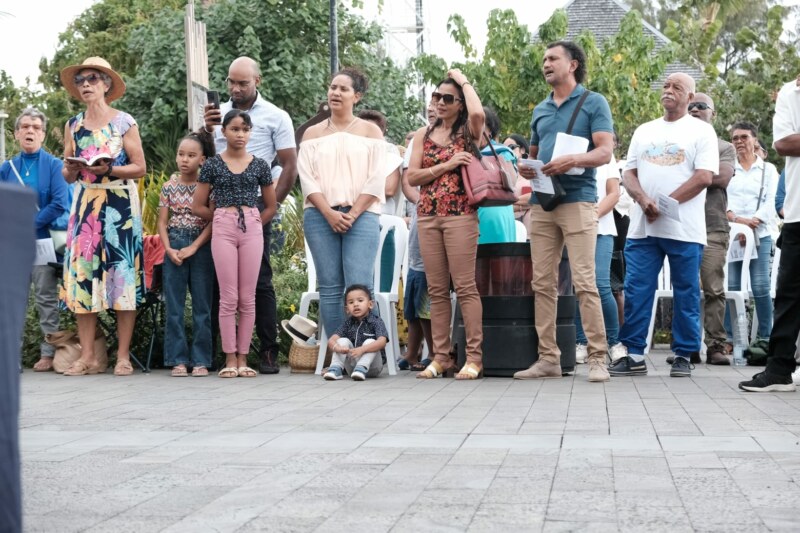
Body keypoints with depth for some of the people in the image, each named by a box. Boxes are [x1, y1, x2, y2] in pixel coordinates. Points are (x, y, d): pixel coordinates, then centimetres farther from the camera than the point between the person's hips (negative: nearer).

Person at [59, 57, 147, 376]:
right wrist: (71, 169, -9)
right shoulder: (73, 125, 12)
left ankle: (123, 356, -1)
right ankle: (87, 357, 3)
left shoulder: (124, 122, 0)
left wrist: (108, 170, -16)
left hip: (120, 203, -4)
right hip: (86, 204, 4)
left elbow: (140, 167, -2)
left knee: (122, 273, -5)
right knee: (82, 275, -2)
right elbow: (67, 176, 14)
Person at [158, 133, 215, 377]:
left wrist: (193, 248, -13)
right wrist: (169, 250, -8)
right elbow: (162, 222, 6)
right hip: (175, 247, 2)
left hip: (201, 246, -1)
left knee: (202, 306, 2)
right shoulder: (169, 187, 5)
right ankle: (178, 359, 7)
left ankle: (200, 360, 8)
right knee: (174, 306, 2)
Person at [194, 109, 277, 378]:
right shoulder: (213, 164, 4)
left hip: (252, 230, 2)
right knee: (228, 298, -2)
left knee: (248, 298, 2)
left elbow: (271, 206, 14)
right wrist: (224, 218, 6)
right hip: (223, 230, -1)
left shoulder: (260, 165, 8)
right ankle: (230, 359, 3)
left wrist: (251, 223, 5)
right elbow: (198, 206, 6)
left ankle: (243, 358, 7)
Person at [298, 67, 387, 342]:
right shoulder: (313, 134, 14)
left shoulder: (370, 131, 10)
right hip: (320, 216, 2)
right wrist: (329, 213, -9)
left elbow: (376, 180, 1)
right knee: (330, 287, -1)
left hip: (361, 215, -2)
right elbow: (307, 179, 5)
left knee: (359, 287, -12)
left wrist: (352, 214, -9)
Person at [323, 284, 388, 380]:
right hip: (351, 367, 4)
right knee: (343, 341, -13)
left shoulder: (376, 322, -8)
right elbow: (331, 340, -7)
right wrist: (337, 347, -32)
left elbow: (382, 342, -26)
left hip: (371, 365, -4)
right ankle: (336, 368, -26)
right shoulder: (348, 323, 5)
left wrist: (362, 349, -42)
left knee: (370, 342, -25)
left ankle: (361, 369, -39)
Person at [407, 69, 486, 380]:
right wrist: (447, 165, -8)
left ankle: (474, 357, -5)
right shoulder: (423, 135, 14)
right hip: (427, 217, 4)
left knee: (465, 286, -7)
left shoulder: (468, 131, 4)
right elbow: (412, 177, 5)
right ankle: (440, 357, 9)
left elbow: (477, 113, -21)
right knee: (436, 289, 5)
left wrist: (464, 80, -5)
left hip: (460, 215, -4)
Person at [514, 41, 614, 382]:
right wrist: (526, 168, 4)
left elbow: (605, 151, -6)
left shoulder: (593, 103, 4)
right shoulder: (539, 110, 21)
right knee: (542, 283, 3)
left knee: (584, 282, -11)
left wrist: (574, 160, -24)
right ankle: (548, 358, 7)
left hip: (577, 199, -6)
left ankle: (597, 358, -8)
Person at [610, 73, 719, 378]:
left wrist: (665, 204, -13)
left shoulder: (701, 131, 3)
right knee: (636, 291, 1)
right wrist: (644, 200, -9)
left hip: (684, 229, -4)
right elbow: (629, 173, 12)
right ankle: (634, 355, 6)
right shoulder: (644, 131, 17)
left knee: (686, 294, 2)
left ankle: (683, 356, 9)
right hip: (642, 227, 4)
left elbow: (704, 177, -8)